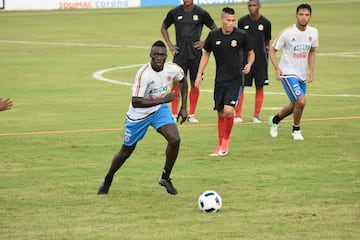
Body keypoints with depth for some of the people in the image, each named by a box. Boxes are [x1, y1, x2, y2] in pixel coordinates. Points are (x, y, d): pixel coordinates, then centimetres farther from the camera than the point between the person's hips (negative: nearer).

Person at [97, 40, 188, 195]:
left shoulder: (172, 69, -16)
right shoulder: (144, 74, -32)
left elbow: (182, 80, 9)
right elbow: (136, 102, -36)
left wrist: (183, 107, 6)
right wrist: (162, 100, -39)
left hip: (159, 110, 4)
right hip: (138, 114, -4)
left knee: (175, 140, -19)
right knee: (126, 151, 9)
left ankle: (165, 178, 2)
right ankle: (107, 181, 36)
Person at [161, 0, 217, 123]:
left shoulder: (201, 13, -1)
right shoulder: (174, 12, 2)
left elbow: (215, 29, 11)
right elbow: (163, 28, 18)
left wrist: (205, 43, -1)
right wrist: (170, 45, 7)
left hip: (195, 53, 0)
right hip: (179, 53, 0)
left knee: (194, 84, 5)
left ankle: (191, 114, 15)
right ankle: (174, 114, -1)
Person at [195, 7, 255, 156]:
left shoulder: (241, 35, -7)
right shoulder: (214, 35, -1)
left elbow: (251, 53, 7)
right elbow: (206, 54, 13)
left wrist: (249, 65, -13)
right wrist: (199, 75, 9)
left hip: (235, 79, -3)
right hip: (220, 80, 3)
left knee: (228, 110, -19)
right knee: (220, 114, 7)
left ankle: (226, 140, 4)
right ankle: (221, 146, 21)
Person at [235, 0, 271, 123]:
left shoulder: (266, 23, 1)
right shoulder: (242, 21, 1)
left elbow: (267, 41, 12)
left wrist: (267, 49, -3)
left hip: (260, 59, 0)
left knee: (259, 87, 2)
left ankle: (256, 115, 12)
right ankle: (238, 115, 0)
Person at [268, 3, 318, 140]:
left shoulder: (313, 33, -1)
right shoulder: (287, 33, -17)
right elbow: (272, 50, -8)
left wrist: (311, 70, 4)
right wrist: (277, 68, -21)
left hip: (302, 75, 7)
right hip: (288, 73, -6)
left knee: (295, 106, 17)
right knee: (301, 101, -20)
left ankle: (275, 120, 44)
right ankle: (296, 130, 4)